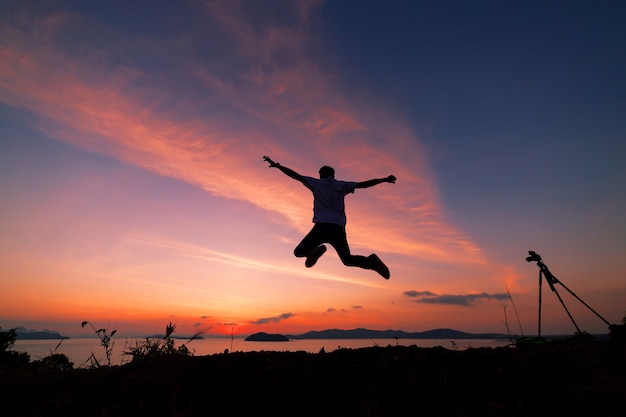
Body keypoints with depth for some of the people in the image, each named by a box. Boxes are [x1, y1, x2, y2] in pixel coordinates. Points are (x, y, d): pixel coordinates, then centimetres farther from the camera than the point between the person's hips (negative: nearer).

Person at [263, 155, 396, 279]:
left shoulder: (317, 184, 11)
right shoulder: (341, 186, 14)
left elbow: (295, 175, 10)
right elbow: (363, 184, 9)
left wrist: (277, 165, 19)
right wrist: (384, 180, 17)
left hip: (321, 227, -3)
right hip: (338, 229, 3)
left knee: (298, 252, 10)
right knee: (348, 260, 18)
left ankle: (316, 250, -23)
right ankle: (371, 261, -11)